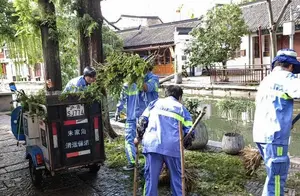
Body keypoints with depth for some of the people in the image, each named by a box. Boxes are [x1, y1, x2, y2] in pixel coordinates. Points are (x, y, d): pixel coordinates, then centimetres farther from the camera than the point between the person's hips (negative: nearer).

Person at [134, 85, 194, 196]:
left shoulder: (155, 103, 19)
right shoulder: (182, 109, 15)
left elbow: (142, 120, 11)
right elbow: (190, 132, 8)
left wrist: (139, 137, 23)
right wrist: (184, 145, 23)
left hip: (152, 144, 1)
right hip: (173, 146, -1)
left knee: (151, 177, 9)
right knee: (176, 177, 14)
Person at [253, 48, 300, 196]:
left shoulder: (266, 80, 19)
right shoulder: (286, 78, -6)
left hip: (261, 134, 9)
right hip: (274, 135, -9)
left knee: (276, 173, 20)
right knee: (276, 177, -3)